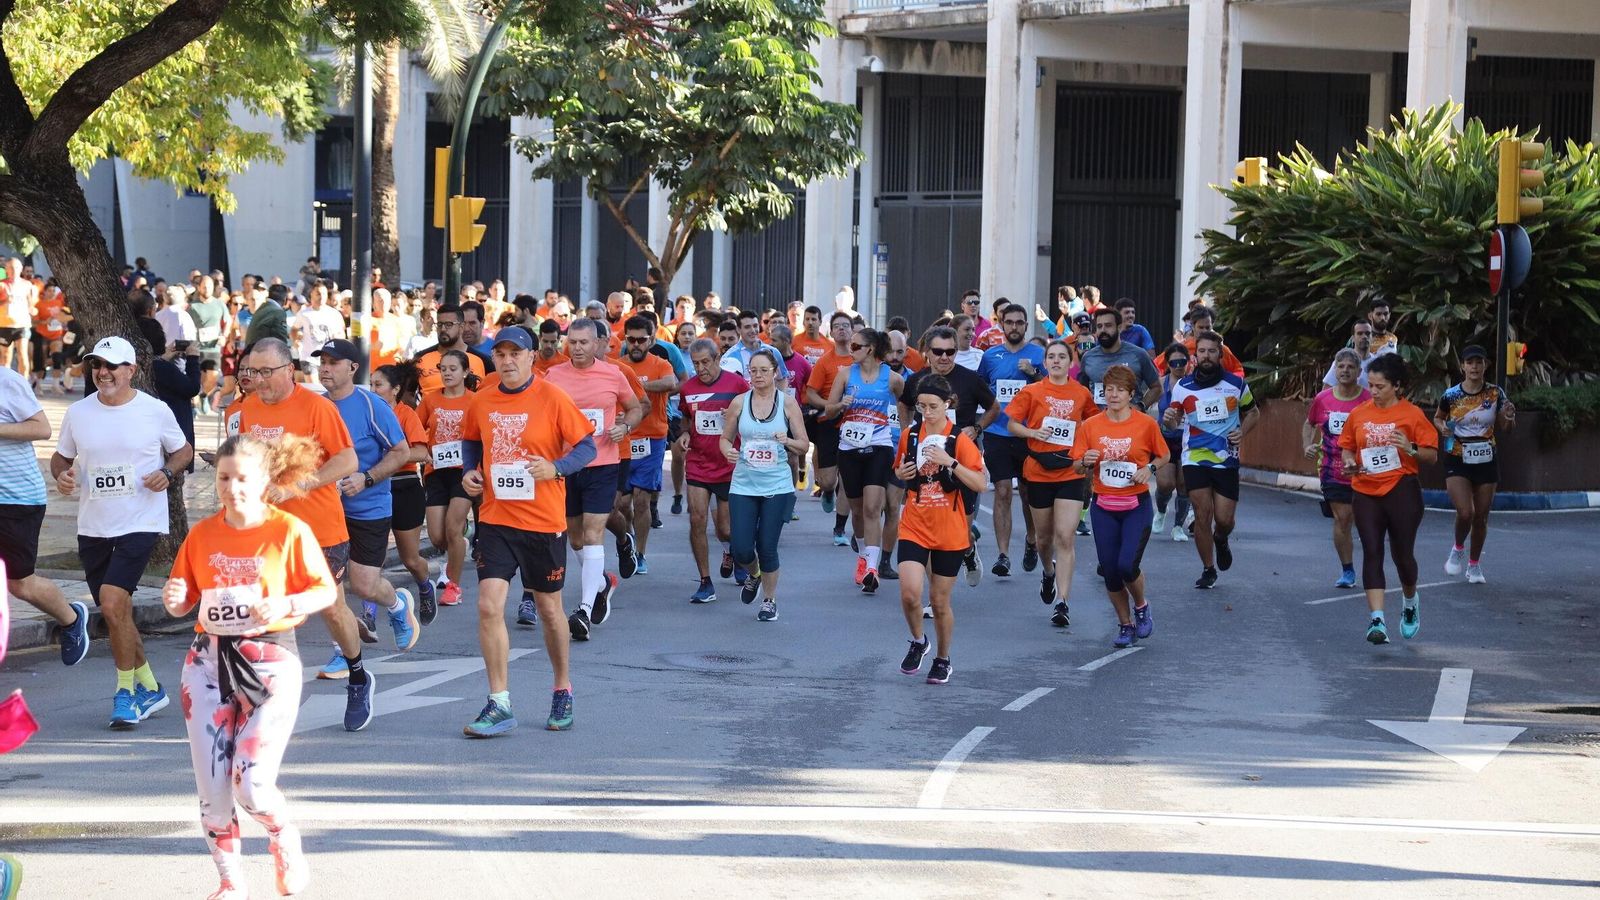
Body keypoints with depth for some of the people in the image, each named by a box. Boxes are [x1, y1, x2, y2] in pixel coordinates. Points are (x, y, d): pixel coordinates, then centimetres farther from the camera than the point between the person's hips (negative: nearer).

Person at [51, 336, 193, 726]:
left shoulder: (155, 411, -4)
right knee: (115, 613, 11)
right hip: (93, 527, 5)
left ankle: (126, 692, -5)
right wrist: (61, 475, -7)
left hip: (141, 524, -5)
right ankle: (149, 687, 29)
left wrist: (167, 473, -10)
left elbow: (183, 450, 10)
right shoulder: (78, 413, 3)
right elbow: (61, 456, 15)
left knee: (113, 602, -19)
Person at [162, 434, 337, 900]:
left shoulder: (290, 531, -6)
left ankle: (285, 843, 20)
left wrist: (284, 606, -18)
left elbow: (326, 591, -2)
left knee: (252, 785, -13)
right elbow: (183, 599, 12)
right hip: (210, 660, 4)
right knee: (212, 788, 2)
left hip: (270, 661, -4)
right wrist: (174, 599, -11)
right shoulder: (202, 533, 5)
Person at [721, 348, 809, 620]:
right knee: (742, 550, -4)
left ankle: (770, 600, 18)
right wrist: (728, 451, -10)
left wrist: (787, 441, -18)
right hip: (743, 485, 1)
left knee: (767, 547, -2)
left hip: (777, 486, -1)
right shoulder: (739, 402, 3)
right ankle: (753, 575, 31)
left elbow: (803, 446, 3)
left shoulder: (788, 403, 0)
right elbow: (726, 438, 12)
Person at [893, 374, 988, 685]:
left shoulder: (959, 440, -9)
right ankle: (918, 642, 13)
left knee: (940, 601, 7)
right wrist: (902, 474, -4)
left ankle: (943, 659, 28)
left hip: (949, 533, -2)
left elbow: (981, 484, -14)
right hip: (914, 528, 2)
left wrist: (950, 462, -24)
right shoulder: (910, 435, 2)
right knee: (910, 593, -15)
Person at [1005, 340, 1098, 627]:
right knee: (1044, 536, 14)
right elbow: (1011, 424, 3)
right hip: (1039, 471, 1)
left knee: (1065, 538, -11)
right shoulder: (1032, 392, 0)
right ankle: (1049, 572, 47)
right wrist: (1033, 432, -15)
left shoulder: (1082, 394, 3)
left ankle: (1062, 602, -11)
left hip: (1071, 472, -1)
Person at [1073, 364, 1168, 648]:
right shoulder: (1090, 426, 0)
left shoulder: (1146, 424, -4)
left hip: (1137, 505, -2)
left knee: (1127, 565, -16)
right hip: (1103, 507, 2)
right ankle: (1125, 625, 21)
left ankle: (1141, 606, 16)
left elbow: (1163, 456, 9)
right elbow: (1077, 466, 4)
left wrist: (1149, 469, -11)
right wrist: (1087, 462, -18)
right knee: (1110, 571, 1)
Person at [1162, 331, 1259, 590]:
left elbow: (1253, 413, 14)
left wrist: (1242, 432, -5)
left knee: (1224, 519, -2)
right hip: (1194, 459, 0)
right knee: (1202, 515, -4)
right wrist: (1169, 419, -16)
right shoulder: (1183, 386, 0)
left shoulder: (1236, 384, 0)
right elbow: (1175, 420, 8)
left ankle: (1221, 540, 35)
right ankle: (1208, 570, 11)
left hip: (1227, 460, 0)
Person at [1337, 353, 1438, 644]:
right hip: (1366, 492, 3)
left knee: (1402, 553, 4)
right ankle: (1376, 620, -11)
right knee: (1372, 553, -7)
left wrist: (1410, 449, -21)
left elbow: (1432, 454, -2)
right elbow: (1346, 446, 18)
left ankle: (1410, 602, 35)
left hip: (1402, 491, -3)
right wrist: (1349, 462, -3)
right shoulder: (1358, 414, 6)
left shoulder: (1411, 414, -4)